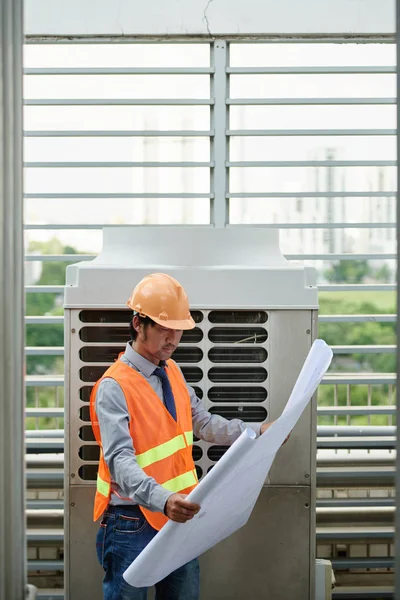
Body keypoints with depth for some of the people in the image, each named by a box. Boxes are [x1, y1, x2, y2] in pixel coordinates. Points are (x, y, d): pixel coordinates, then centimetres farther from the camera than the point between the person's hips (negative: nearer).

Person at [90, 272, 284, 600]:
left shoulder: (173, 372, 8)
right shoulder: (114, 387, -18)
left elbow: (203, 423, 15)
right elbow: (120, 460, -27)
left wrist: (257, 431, 4)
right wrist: (163, 500, -41)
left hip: (179, 518, 7)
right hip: (133, 525, -7)